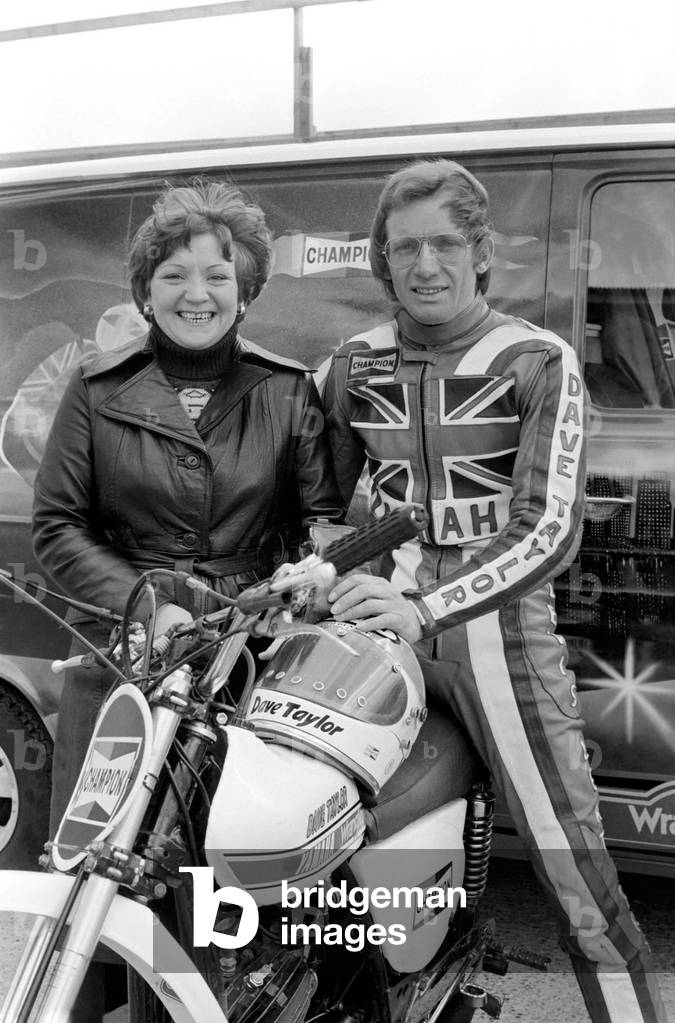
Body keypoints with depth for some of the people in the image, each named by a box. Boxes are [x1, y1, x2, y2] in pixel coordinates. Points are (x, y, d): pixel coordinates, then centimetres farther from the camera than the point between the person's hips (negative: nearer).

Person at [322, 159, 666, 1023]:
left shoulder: (537, 363, -1)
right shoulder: (354, 367, 10)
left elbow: (551, 530, -11)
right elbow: (325, 499, 21)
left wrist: (425, 609, -22)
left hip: (501, 627, -3)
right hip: (382, 623, 3)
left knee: (583, 892, -3)